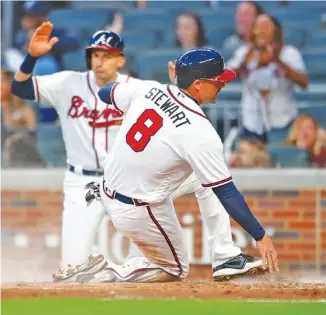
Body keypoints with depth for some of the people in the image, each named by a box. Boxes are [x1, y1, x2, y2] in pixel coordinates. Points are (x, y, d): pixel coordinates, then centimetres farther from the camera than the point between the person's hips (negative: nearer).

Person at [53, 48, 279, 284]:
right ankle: (101, 273, -2)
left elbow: (105, 92, 13)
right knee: (175, 270, 12)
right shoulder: (200, 133, -24)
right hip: (139, 213, -8)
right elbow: (226, 193, -21)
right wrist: (260, 236, -14)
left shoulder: (149, 89, -8)